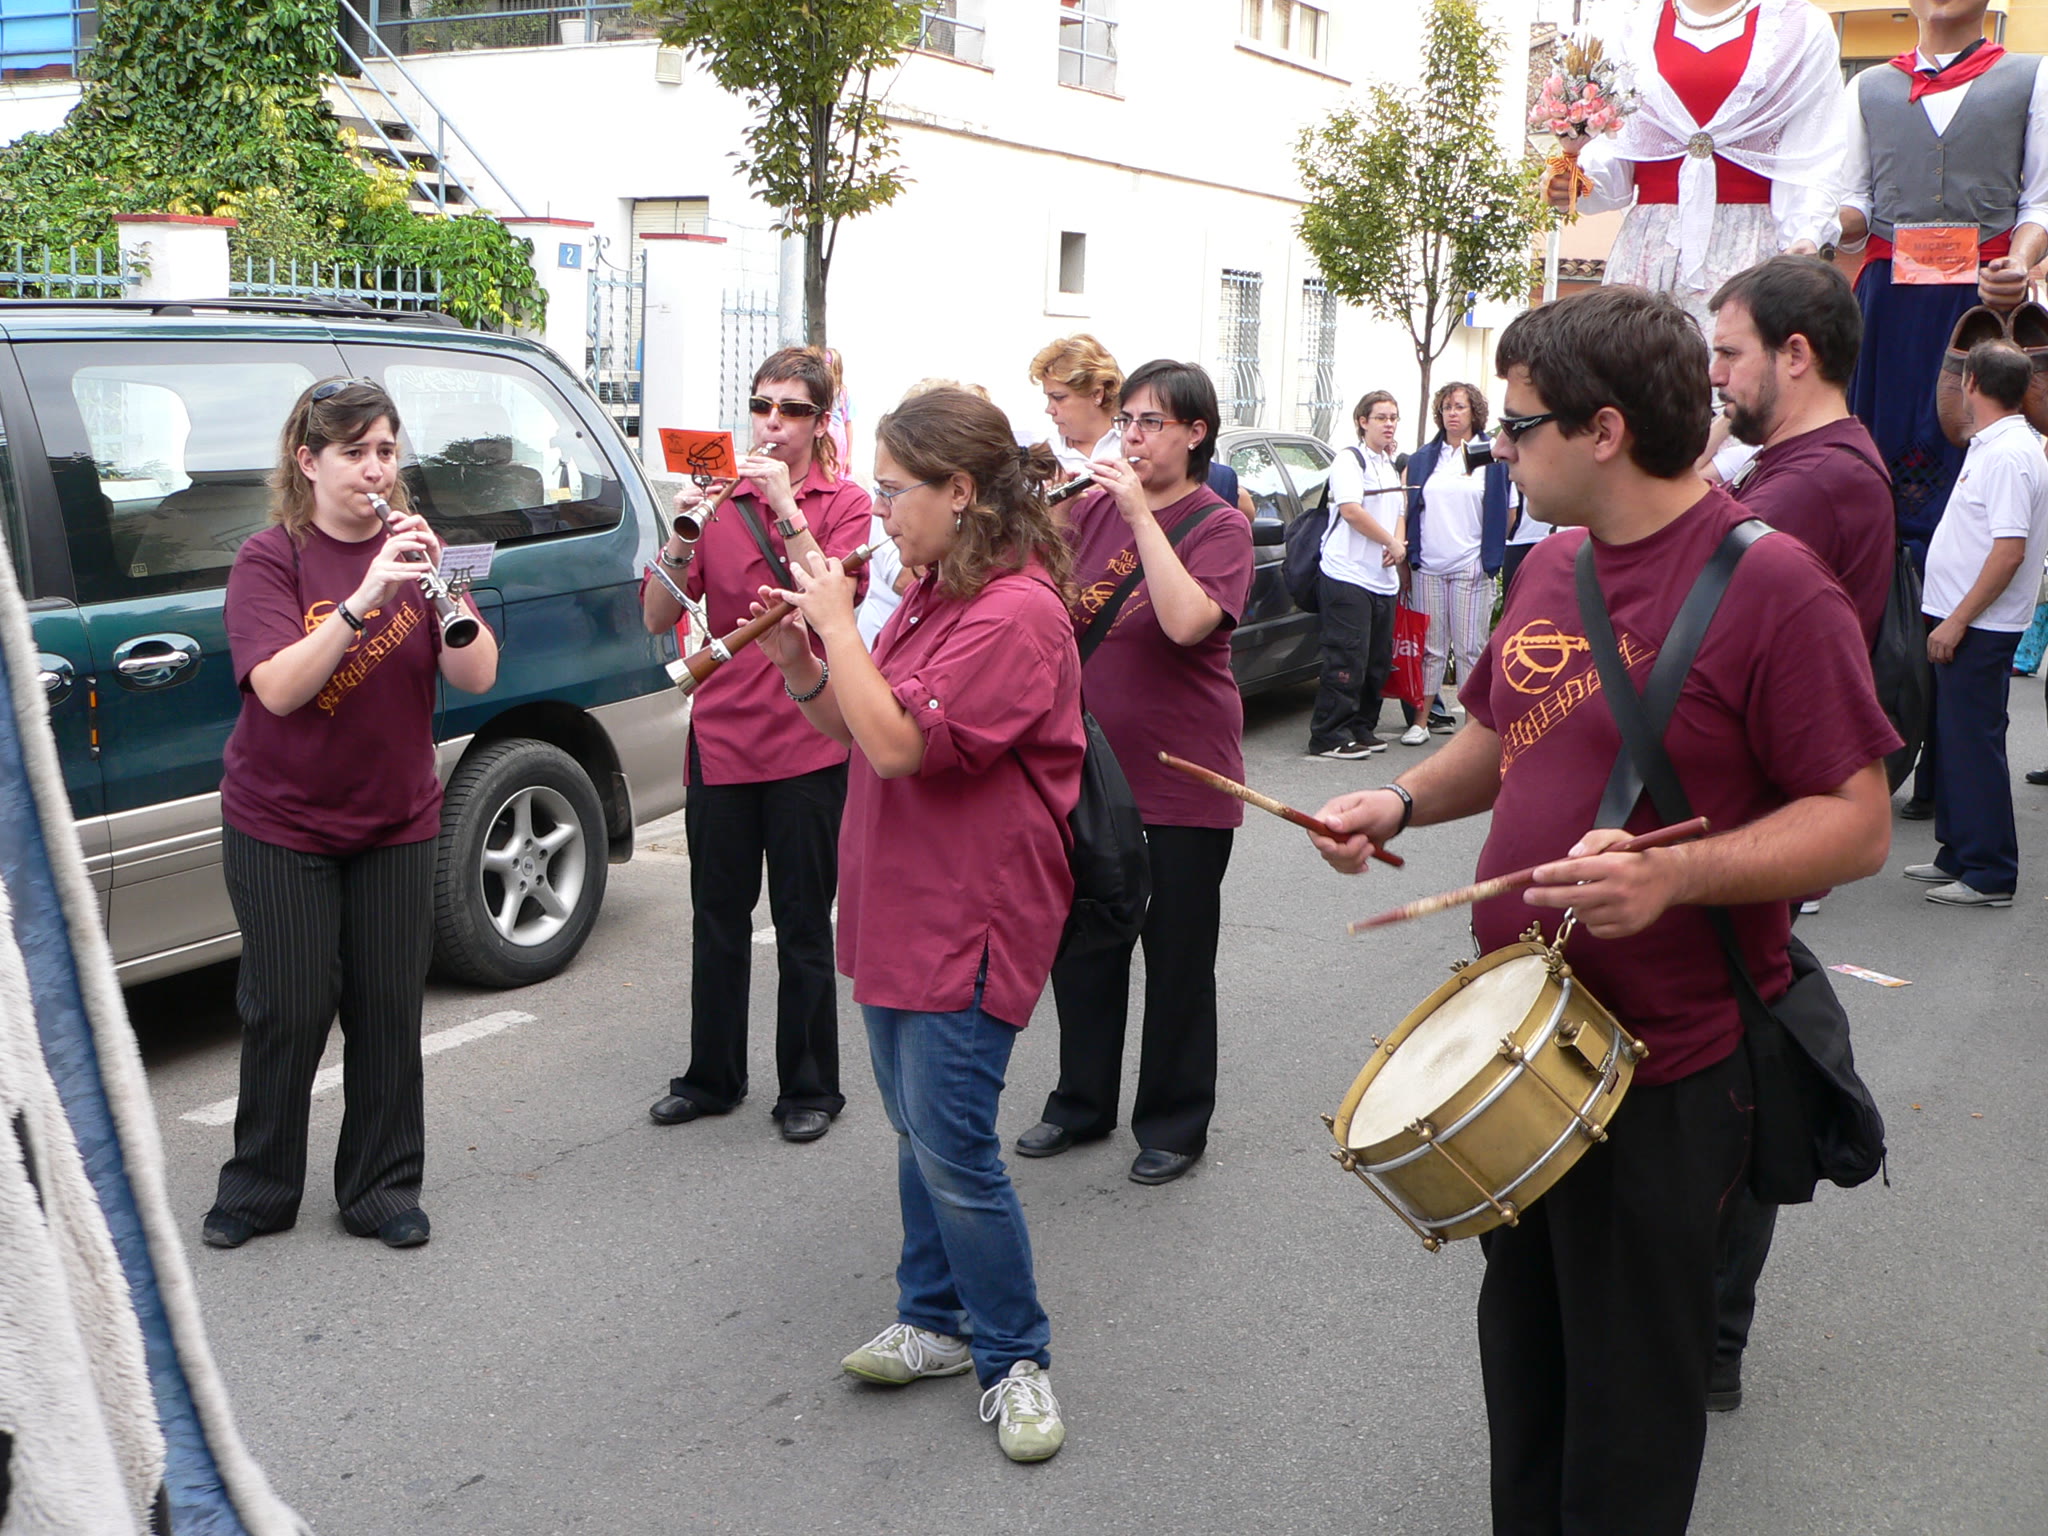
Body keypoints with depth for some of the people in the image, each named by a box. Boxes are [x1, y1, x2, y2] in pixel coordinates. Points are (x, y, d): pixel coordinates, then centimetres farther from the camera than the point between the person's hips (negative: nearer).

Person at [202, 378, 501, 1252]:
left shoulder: (412, 547, 2)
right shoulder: (271, 560, -8)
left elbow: (477, 675, -9)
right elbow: (278, 688, -23)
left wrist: (441, 585, -25)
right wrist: (362, 599, -33)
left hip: (397, 820, 3)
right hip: (280, 826, -3)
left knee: (390, 1007, 5)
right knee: (290, 1011, 1)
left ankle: (383, 1189, 20)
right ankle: (257, 1189, 21)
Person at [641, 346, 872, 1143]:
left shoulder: (845, 503, 0)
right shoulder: (722, 497, 7)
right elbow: (658, 617, 1)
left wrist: (787, 509, -20)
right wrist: (681, 537, -14)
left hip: (806, 741, -3)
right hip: (721, 735, 3)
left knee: (803, 925, 5)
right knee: (717, 919, 12)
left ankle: (809, 1089, 18)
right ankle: (711, 1078, 27)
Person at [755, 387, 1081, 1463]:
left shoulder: (1014, 615, -20)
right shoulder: (931, 595, 11)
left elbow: (898, 743, -27)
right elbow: (861, 733, 16)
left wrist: (838, 623, -17)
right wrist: (801, 668, -1)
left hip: (968, 924, -10)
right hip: (896, 908, 10)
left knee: (953, 1150, -4)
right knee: (916, 1131, 18)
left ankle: (1014, 1359, 12)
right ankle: (935, 1321, 32)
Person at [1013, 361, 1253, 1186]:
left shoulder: (1219, 525, -9)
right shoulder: (1096, 506, 6)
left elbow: (1186, 621, -26)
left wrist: (1142, 514, -23)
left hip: (1181, 780, -5)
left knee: (1177, 956, 6)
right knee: (1083, 946, 15)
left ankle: (1174, 1124, 22)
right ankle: (1082, 1102, 32)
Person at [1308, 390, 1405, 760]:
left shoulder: (1391, 466, 20)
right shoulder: (1350, 459, -5)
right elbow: (1351, 510, -16)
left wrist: (1397, 543, 1)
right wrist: (1392, 542, -10)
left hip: (1383, 578, 9)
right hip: (1348, 574, -8)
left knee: (1378, 661, 9)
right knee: (1347, 658, -11)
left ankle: (1361, 729, 18)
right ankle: (1328, 736, -8)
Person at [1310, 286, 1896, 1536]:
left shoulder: (1769, 582, -17)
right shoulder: (1554, 562, 7)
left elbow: (1858, 823, -18)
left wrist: (1674, 874, -32)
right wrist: (1404, 801, 3)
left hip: (1670, 1074, -7)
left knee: (1624, 1405, 7)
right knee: (1521, 1344, 21)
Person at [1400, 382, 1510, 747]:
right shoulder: (1423, 458, 12)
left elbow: (1503, 513, 6)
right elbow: (1409, 507, 12)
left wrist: (1491, 554, -2)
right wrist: (1408, 552, 4)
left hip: (1471, 567, -3)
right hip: (1428, 566, 3)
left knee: (1470, 649, 0)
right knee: (1430, 647, 6)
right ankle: (1421, 720, 11)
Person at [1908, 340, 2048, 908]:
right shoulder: (1990, 446, 13)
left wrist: (1957, 621, -23)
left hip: (1978, 628, -10)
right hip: (1961, 622, 10)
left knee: (1973, 743, -5)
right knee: (1949, 738, 16)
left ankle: (1990, 875, 2)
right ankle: (1959, 854, 26)